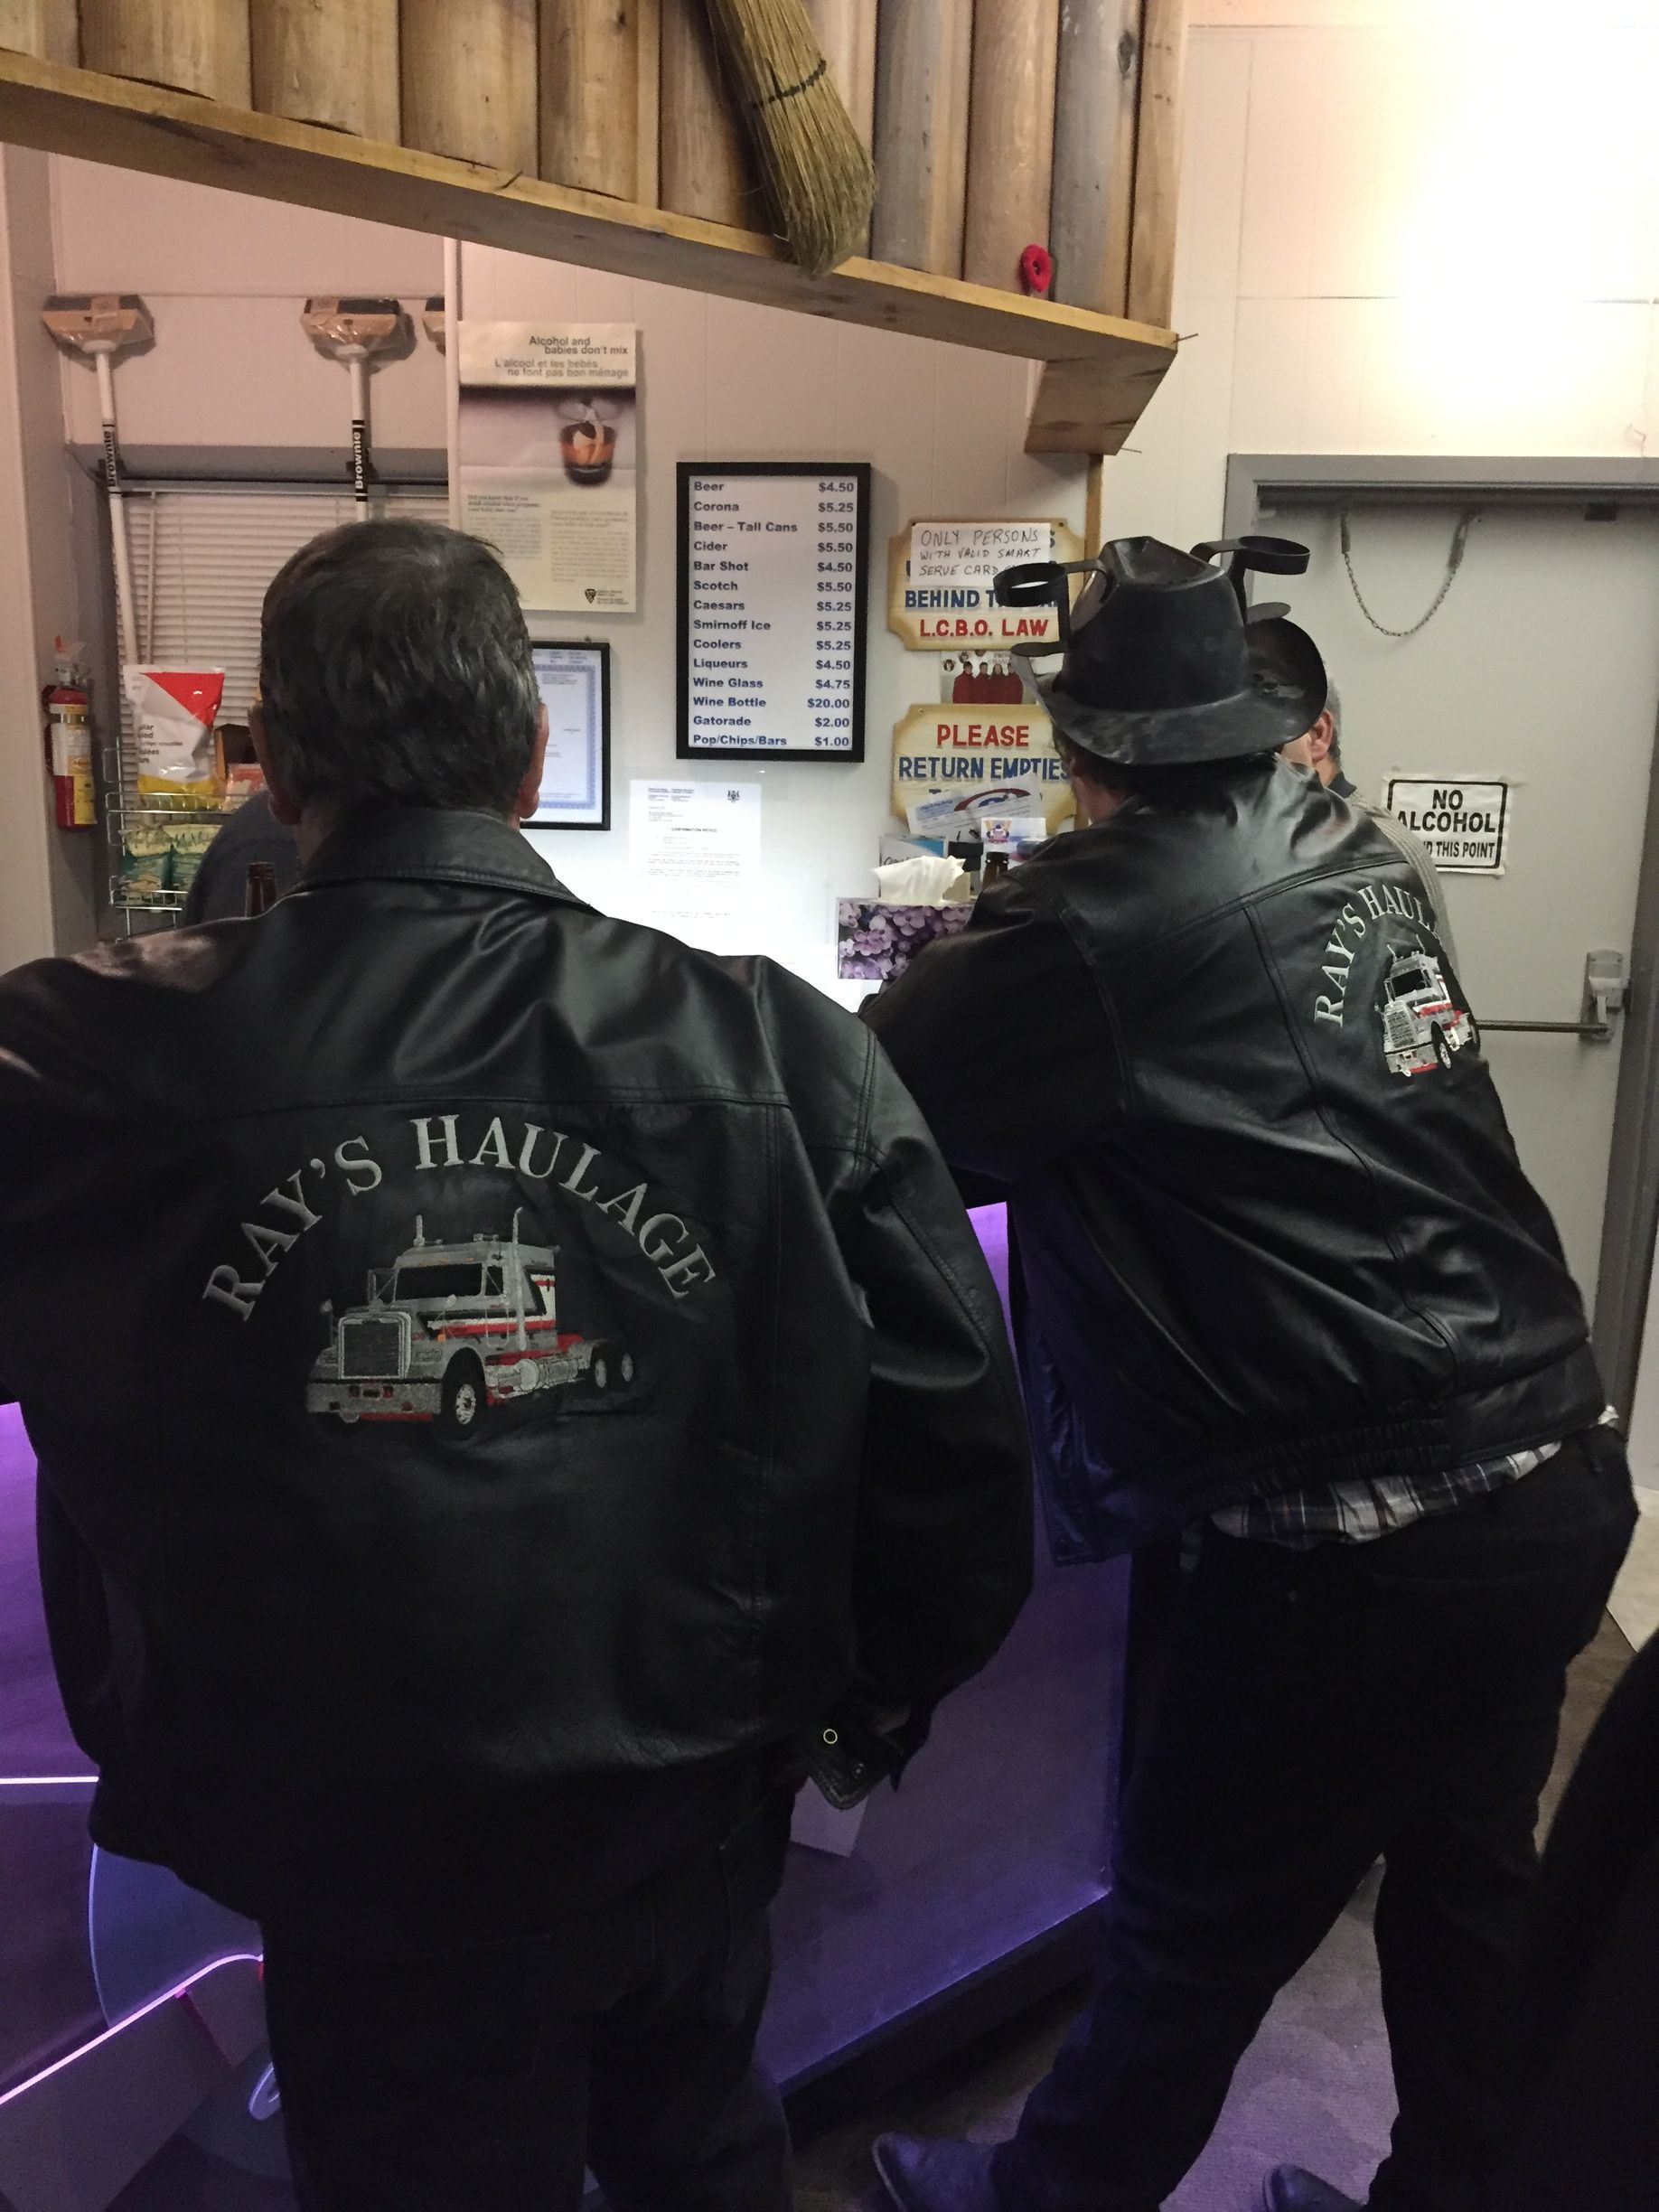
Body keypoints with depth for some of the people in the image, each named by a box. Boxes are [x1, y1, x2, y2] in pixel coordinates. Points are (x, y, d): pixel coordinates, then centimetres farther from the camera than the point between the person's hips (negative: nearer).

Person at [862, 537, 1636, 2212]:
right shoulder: (1356, 856, 6)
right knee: (1469, 1886, 24)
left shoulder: (1103, 922, -16)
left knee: (1193, 1933, 14)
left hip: (1349, 1545, -7)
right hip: (1554, 1484, 8)